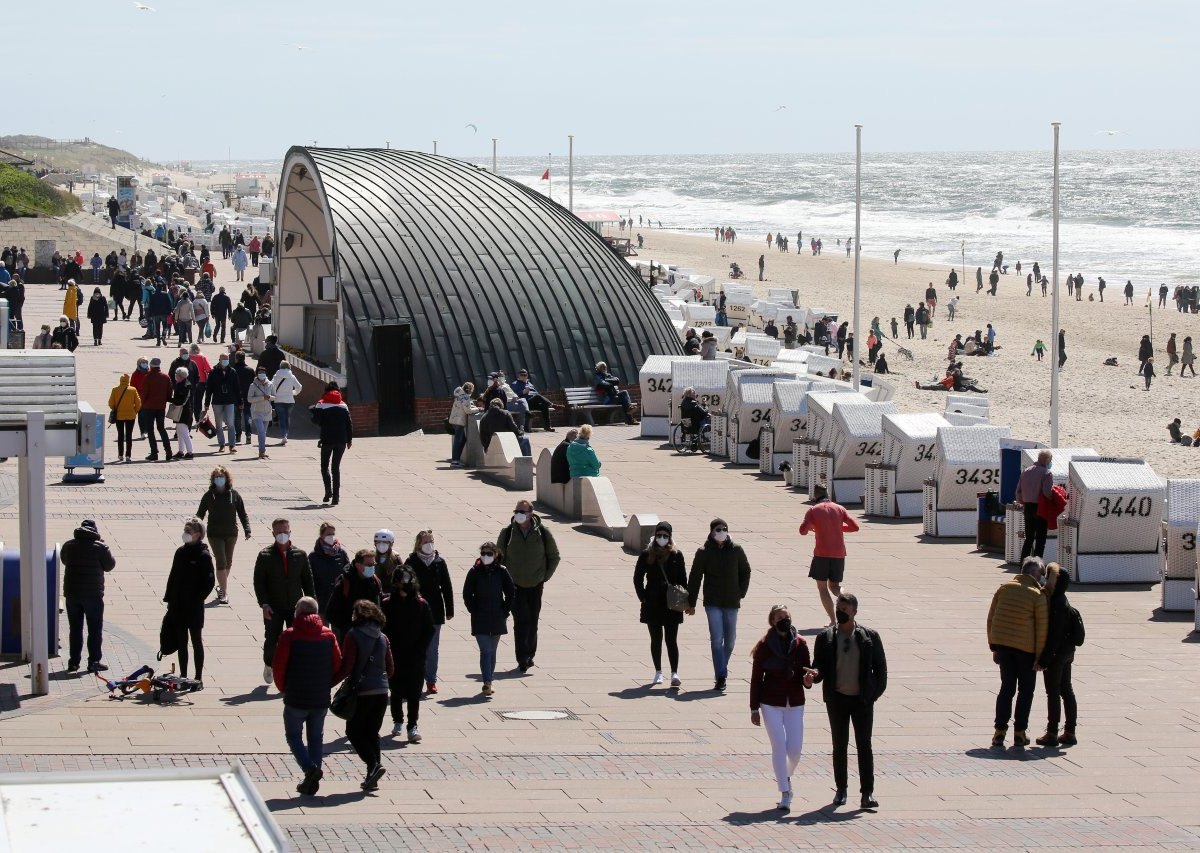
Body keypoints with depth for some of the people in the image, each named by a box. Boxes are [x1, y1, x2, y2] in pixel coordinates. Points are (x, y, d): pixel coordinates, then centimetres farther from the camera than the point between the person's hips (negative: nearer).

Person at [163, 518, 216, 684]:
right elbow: (173, 577, 13)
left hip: (194, 607, -6)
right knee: (181, 641, 10)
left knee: (196, 640, 2)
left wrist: (197, 599, -15)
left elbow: (210, 581, -12)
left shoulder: (203, 555, -10)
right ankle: (183, 677, 17)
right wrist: (169, 598, 8)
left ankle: (199, 678, 7)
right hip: (178, 606, 6)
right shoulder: (181, 552, 8)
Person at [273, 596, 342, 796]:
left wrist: (283, 688, 7)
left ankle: (310, 768, -14)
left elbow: (278, 667, -10)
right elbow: (338, 665, 1)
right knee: (316, 738, 15)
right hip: (321, 699, 4)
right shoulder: (328, 635, 0)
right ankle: (312, 783, 13)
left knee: (293, 735, 10)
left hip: (296, 698, -4)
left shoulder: (289, 636, -11)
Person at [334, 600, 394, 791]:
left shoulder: (354, 636, -9)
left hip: (361, 692, -6)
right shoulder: (383, 638, 9)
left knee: (354, 732, 5)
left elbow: (346, 668, -14)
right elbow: (391, 670, 12)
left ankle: (374, 765, -13)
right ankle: (372, 776, 9)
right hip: (381, 692, 6)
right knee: (372, 732, 14)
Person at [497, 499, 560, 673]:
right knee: (521, 620, -12)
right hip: (515, 586, -1)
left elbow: (554, 557, 9)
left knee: (532, 621, 8)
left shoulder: (543, 533, -3)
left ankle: (529, 655, 21)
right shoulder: (507, 533, -3)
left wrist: (545, 577, 4)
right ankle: (522, 659, -13)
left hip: (536, 586, 1)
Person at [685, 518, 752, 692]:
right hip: (713, 603, -3)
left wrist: (741, 593, 4)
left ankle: (721, 671, 31)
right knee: (716, 639, -11)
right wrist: (691, 603, 0)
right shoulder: (704, 553, -4)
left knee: (730, 640, 10)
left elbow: (745, 572, 14)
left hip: (732, 602, 3)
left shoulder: (736, 551, 0)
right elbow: (695, 578, 0)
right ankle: (721, 677, -10)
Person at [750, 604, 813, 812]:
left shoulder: (800, 644, 1)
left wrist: (807, 680, -18)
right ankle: (785, 794, -2)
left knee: (795, 749, 0)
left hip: (795, 703, 2)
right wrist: (754, 709, -2)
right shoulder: (765, 645, -5)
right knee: (779, 746, -9)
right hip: (771, 704, -2)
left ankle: (786, 777, 32)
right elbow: (756, 678, -2)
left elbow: (806, 671, 8)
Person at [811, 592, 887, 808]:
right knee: (839, 746, 8)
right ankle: (841, 789, 17)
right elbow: (819, 667, 3)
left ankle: (867, 793, -1)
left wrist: (875, 693, -3)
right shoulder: (825, 638, 1)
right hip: (837, 699, 1)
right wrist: (815, 675, -20)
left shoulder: (870, 637, -1)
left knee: (864, 746, -2)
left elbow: (880, 667, 4)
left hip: (862, 699, -1)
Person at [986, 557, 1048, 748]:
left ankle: (1000, 731, 5)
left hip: (1002, 645, 4)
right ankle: (1019, 733, 9)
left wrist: (994, 647, 15)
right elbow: (1042, 629, -11)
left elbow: (991, 618, 8)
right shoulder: (1038, 596, -11)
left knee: (1006, 688, 12)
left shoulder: (1004, 589, 3)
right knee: (1026, 690, 10)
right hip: (1026, 648, -4)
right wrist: (1040, 657, -4)